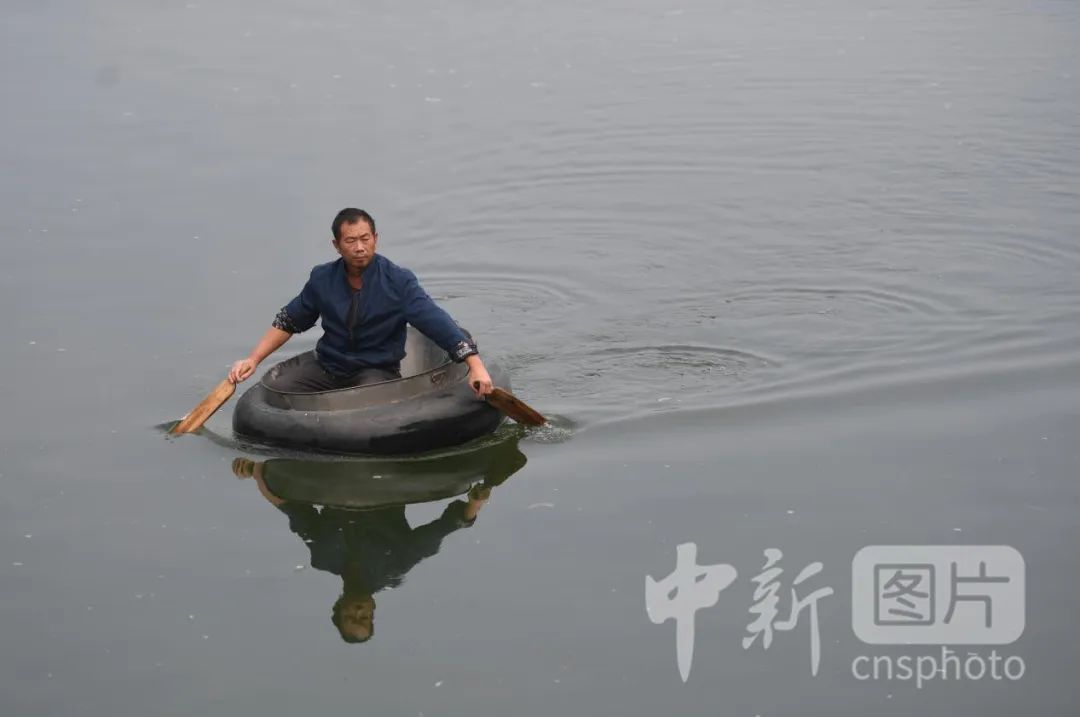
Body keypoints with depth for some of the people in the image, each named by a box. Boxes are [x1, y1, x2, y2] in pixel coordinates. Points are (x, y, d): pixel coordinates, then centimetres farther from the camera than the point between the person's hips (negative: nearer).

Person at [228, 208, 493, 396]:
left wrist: (475, 365, -32)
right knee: (270, 386, -13)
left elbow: (437, 322, -20)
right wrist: (253, 360, 1)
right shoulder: (322, 279, -2)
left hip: (378, 370, -4)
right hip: (326, 363, 4)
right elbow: (288, 322, 10)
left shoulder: (398, 282, -13)